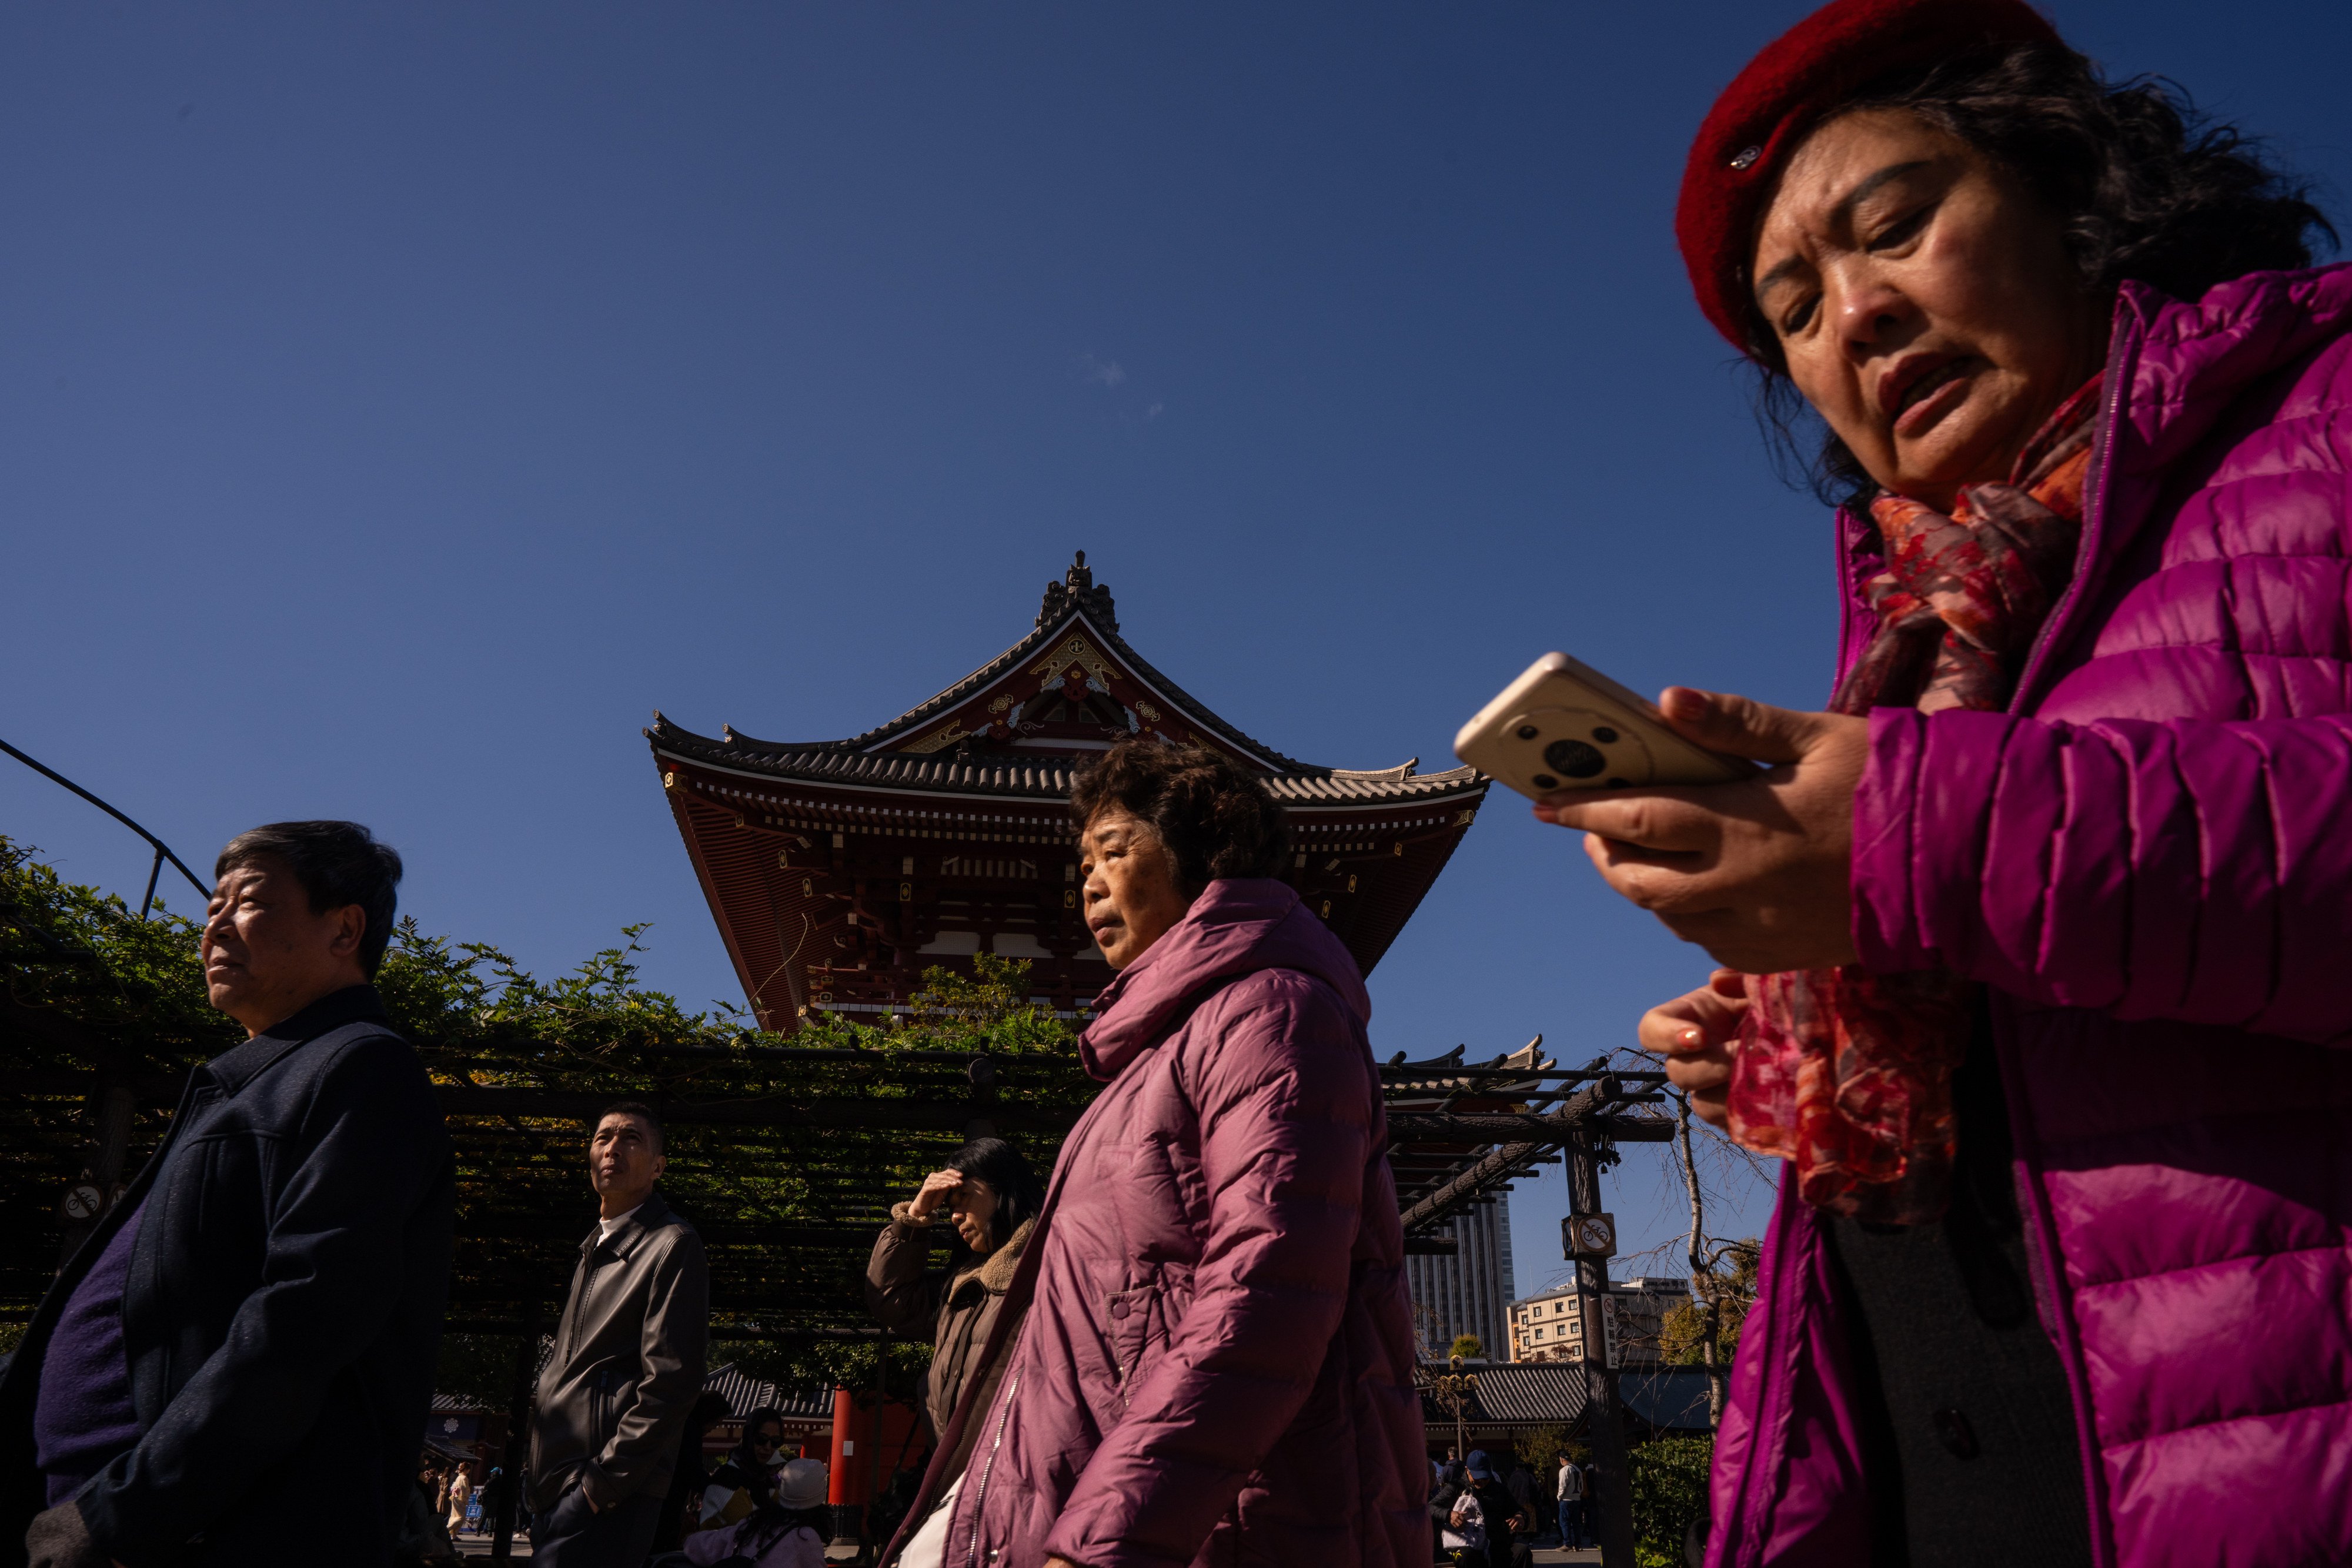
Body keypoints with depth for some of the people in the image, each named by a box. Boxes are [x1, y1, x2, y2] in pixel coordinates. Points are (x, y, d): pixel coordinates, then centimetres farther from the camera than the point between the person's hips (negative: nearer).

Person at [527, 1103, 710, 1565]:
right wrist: (544, 1477, 14)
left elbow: (672, 1384, -16)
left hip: (609, 1496, -8)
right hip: (556, 1490, 9)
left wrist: (601, 1482, -16)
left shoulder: (672, 1244, -10)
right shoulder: (596, 1248, 19)